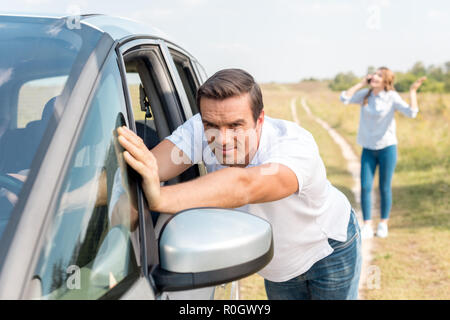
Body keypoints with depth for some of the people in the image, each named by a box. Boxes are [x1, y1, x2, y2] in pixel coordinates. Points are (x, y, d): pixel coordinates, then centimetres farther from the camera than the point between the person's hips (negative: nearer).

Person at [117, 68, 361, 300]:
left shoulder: (296, 145, -41)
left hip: (330, 251, -4)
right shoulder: (201, 130, -26)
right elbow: (154, 163, -43)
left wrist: (160, 198, -74)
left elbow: (243, 186, -61)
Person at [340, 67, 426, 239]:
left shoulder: (392, 97, -9)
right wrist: (361, 83, -4)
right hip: (368, 149, 3)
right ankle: (367, 226, 7)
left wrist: (413, 91, -18)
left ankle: (383, 224, 21)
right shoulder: (365, 94, 3)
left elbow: (411, 113, -21)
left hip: (387, 148, -3)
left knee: (384, 188, 5)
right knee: (365, 187, -2)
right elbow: (344, 98, -8)